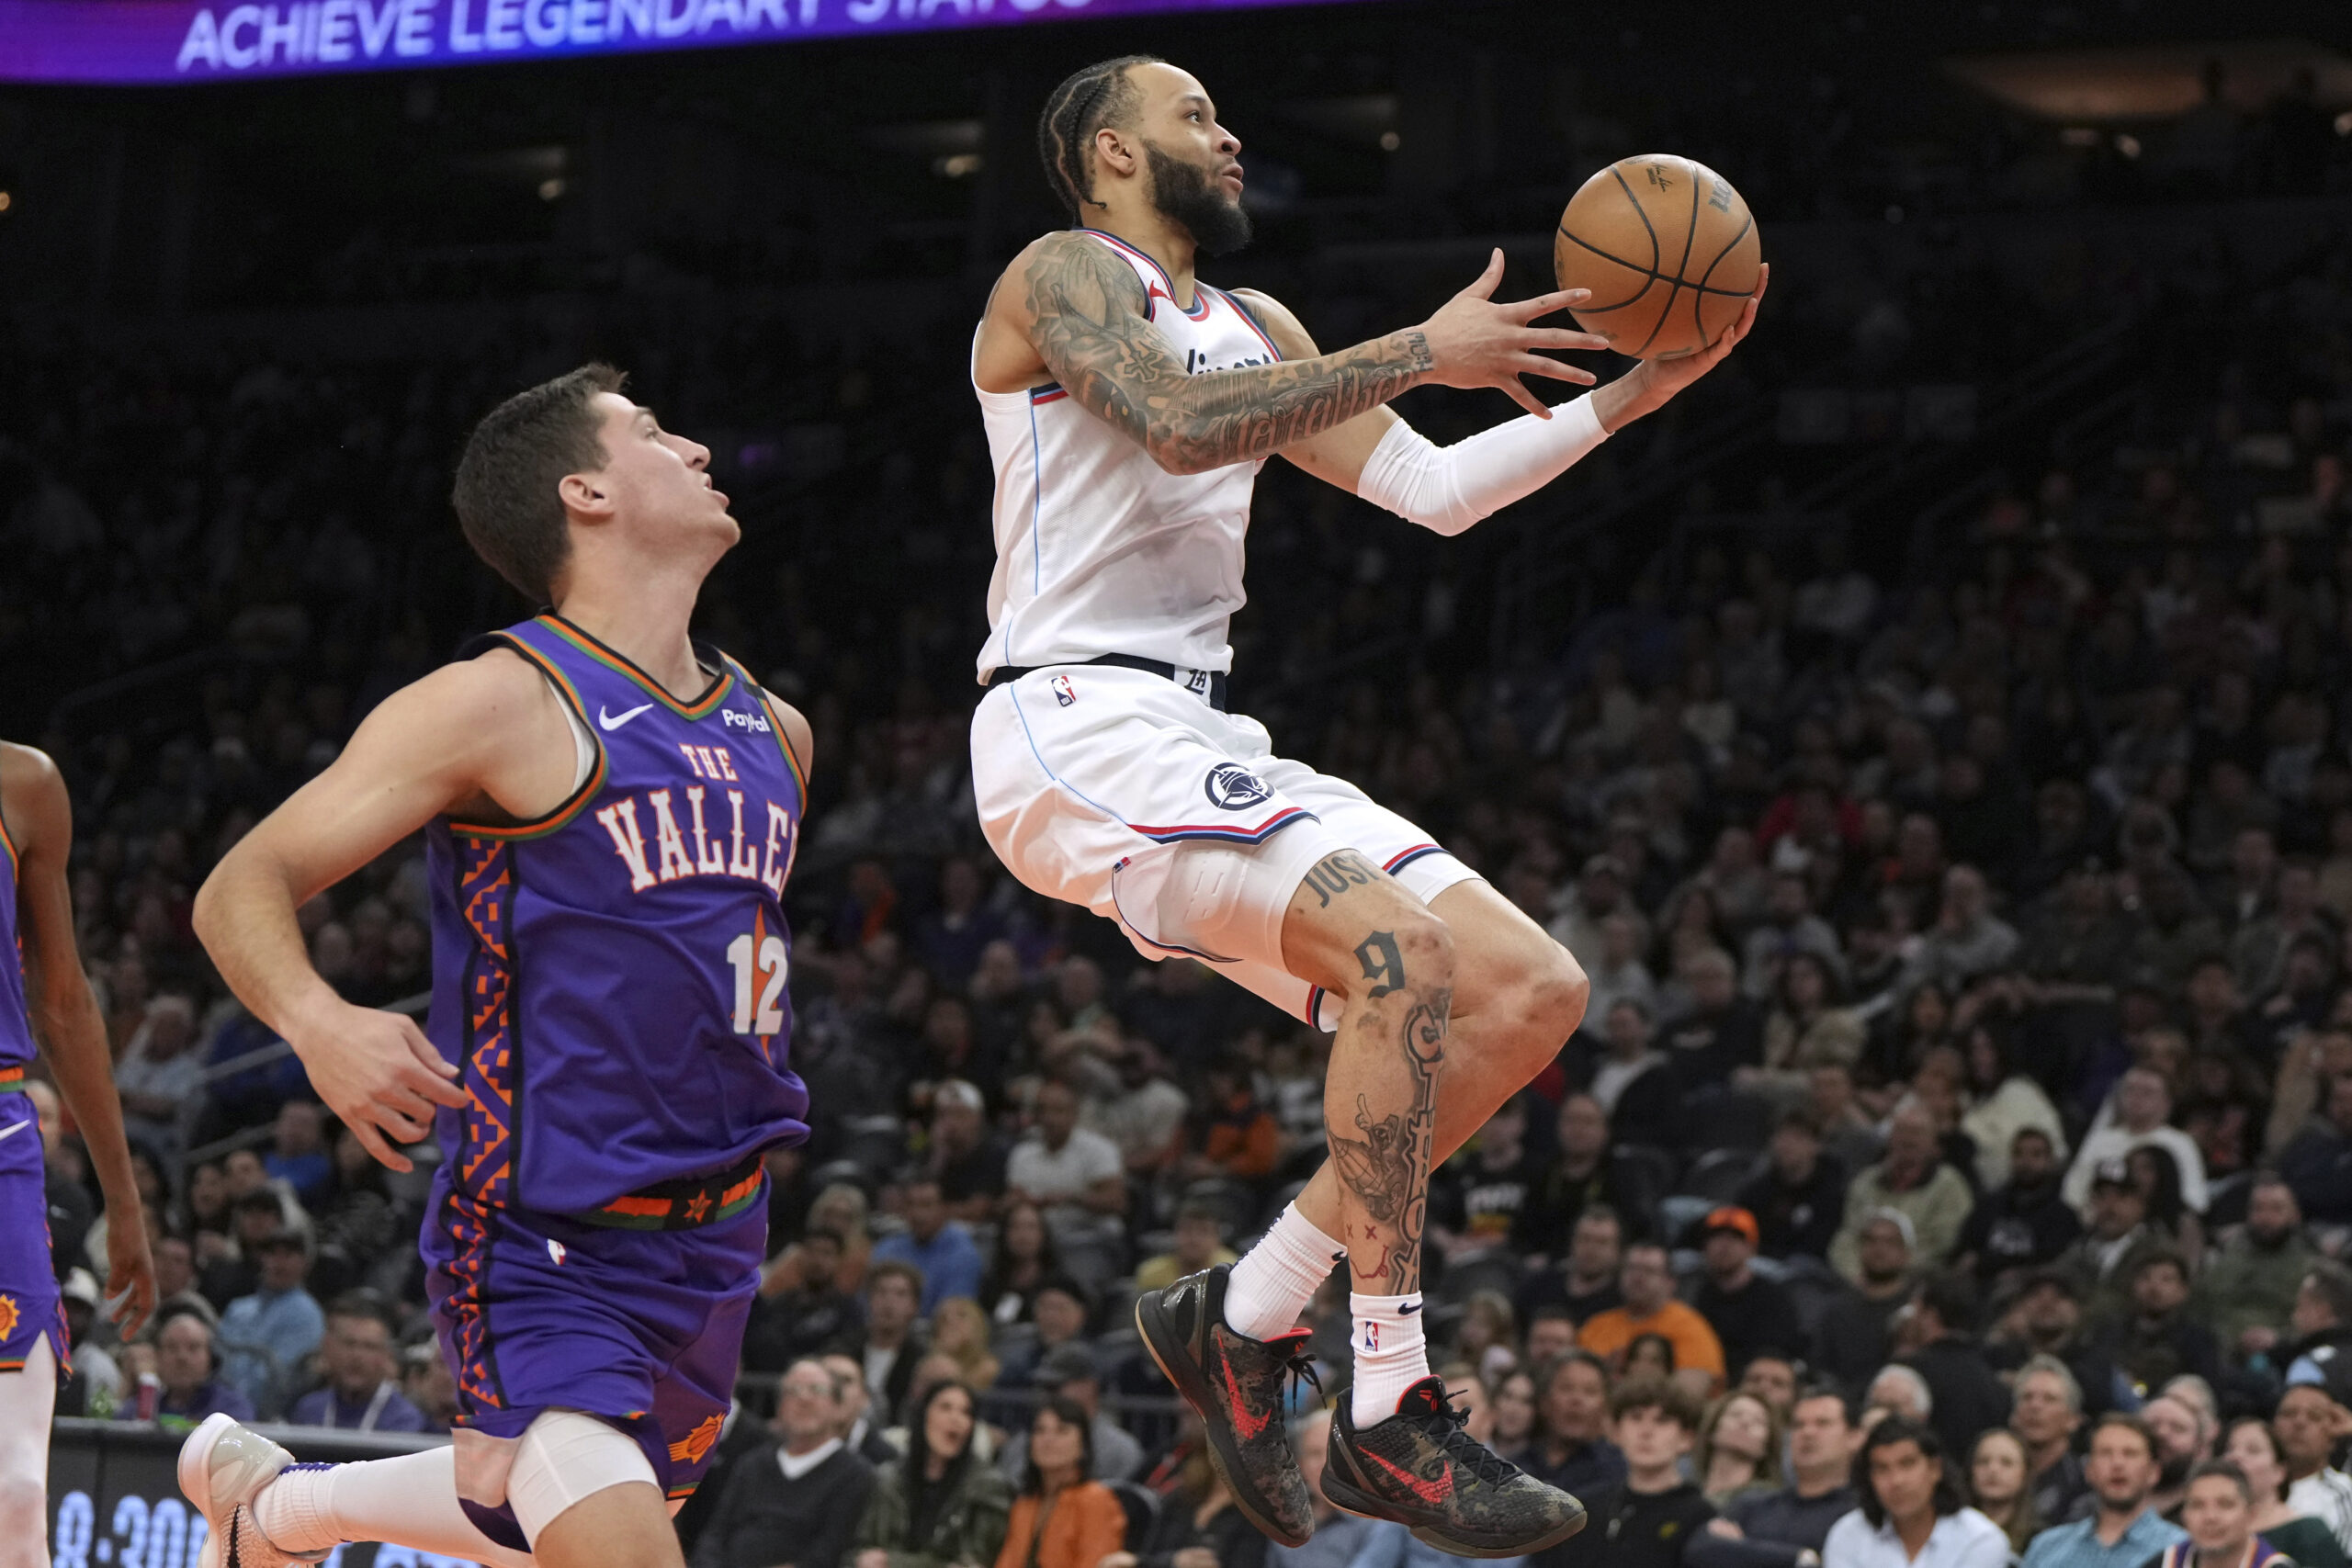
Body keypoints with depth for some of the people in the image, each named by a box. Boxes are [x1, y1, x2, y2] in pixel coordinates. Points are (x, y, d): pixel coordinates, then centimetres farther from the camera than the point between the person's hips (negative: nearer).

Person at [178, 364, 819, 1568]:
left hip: (717, 1239, 7)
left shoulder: (772, 733, 8)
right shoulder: (503, 703, -13)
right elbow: (241, 889, -13)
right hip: (546, 1252, -7)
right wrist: (316, 1021, -32)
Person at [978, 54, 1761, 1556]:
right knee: (1400, 950, -29)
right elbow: (1179, 423, -20)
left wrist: (1629, 399, 11)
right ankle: (1393, 1410, -22)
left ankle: (1247, 1316, 1)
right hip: (1077, 723, -9)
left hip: (1199, 742, 9)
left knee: (1536, 991, -2)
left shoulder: (1254, 327, 25)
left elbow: (1432, 491, 21)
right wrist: (1421, 350, -19)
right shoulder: (1063, 276, -1)